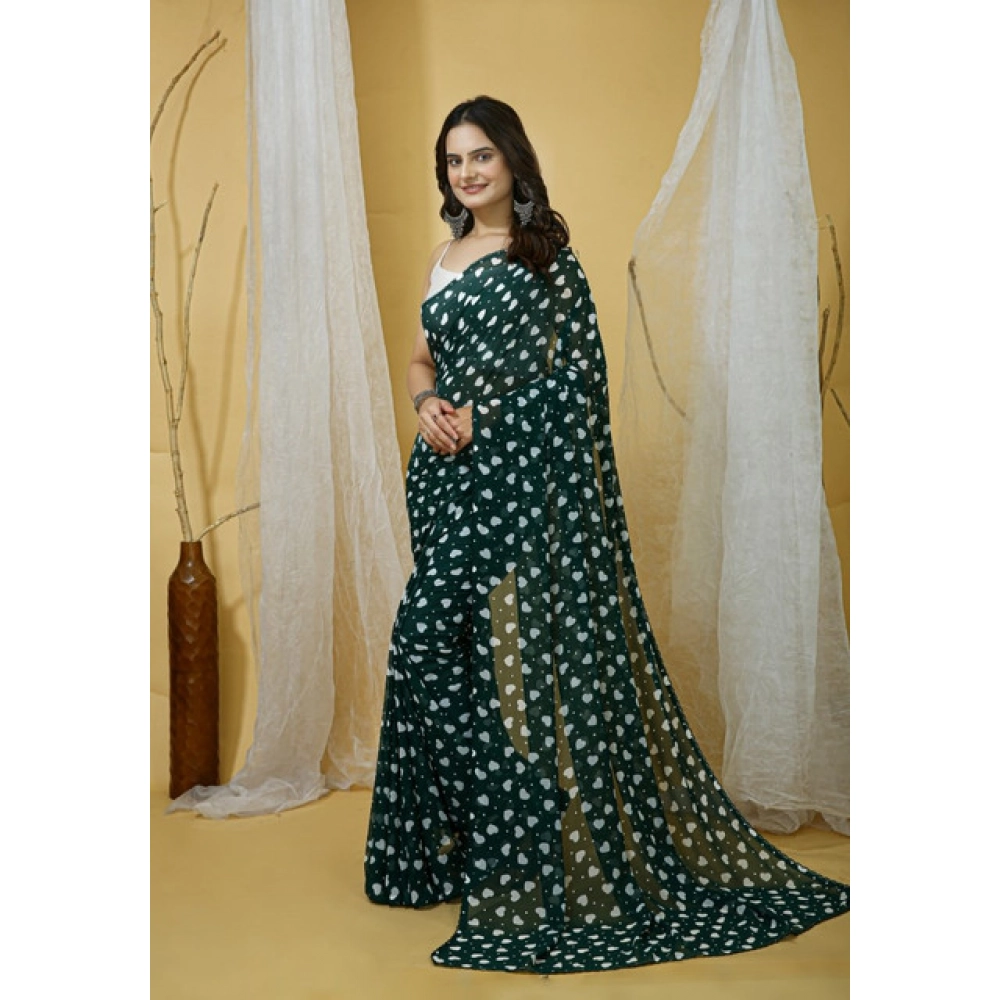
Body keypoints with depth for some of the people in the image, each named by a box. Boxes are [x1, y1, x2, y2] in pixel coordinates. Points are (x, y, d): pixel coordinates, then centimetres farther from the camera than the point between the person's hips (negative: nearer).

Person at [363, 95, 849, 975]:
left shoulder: (546, 255, -3)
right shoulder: (445, 258, 17)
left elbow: (573, 375, -8)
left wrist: (482, 417, -12)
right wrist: (427, 405, 0)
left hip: (514, 478, -7)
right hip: (446, 475, 7)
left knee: (512, 646, -8)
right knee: (440, 652, 8)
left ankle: (532, 855, 7)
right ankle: (459, 838, 22)